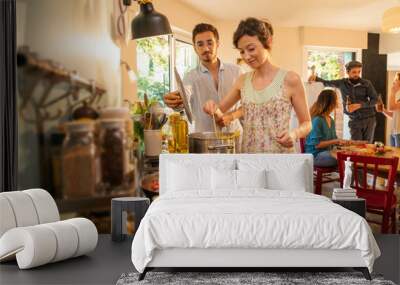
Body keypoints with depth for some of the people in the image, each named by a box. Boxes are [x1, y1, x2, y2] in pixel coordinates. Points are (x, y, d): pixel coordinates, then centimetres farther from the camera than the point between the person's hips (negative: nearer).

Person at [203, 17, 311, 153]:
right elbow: (219, 111, 14)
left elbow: (306, 123, -3)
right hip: (248, 155, 4)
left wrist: (294, 134, -23)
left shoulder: (290, 79, -9)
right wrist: (213, 107, -8)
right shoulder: (242, 81, 4)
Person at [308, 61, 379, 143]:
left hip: (368, 119, -1)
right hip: (355, 120, 1)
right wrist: (316, 78, -7)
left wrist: (359, 105, -16)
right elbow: (326, 83, 12)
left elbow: (375, 100, -4)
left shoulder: (367, 84, -3)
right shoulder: (342, 83, 1)